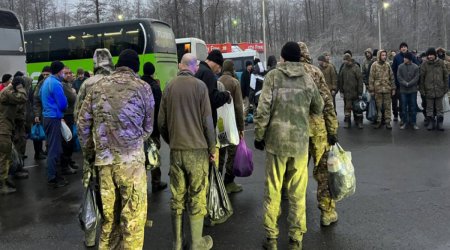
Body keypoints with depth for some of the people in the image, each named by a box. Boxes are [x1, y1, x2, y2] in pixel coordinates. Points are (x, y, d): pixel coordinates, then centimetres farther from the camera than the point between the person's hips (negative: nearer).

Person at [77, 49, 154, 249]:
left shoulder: (98, 86, 7)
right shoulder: (142, 87, 0)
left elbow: (82, 123, 8)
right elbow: (148, 127, 5)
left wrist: (89, 152, 18)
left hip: (103, 158, 4)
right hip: (131, 158, -4)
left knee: (109, 211, 17)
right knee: (133, 214, 6)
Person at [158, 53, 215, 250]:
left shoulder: (169, 86, 5)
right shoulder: (199, 85, -5)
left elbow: (161, 121, 5)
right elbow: (207, 120, -8)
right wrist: (212, 148, 2)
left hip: (176, 149, 4)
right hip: (197, 148, -3)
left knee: (177, 197, 10)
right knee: (197, 197, 4)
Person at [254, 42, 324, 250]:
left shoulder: (273, 76, -3)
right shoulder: (308, 79, 4)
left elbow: (263, 109, -9)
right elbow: (318, 109, 14)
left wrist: (259, 136, 2)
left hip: (276, 140, -2)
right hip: (300, 142, 2)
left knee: (272, 190, 8)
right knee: (298, 192, 9)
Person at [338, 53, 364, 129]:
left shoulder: (356, 68, -7)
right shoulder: (343, 68, 4)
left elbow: (360, 80, -9)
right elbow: (340, 80, 9)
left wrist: (360, 93, -11)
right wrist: (341, 91, 5)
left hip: (355, 92, -3)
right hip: (346, 93, 3)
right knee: (347, 107, 6)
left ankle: (359, 122, 17)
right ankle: (347, 122, 15)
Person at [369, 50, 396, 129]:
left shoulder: (388, 65, 7)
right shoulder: (374, 65, -2)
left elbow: (392, 77, 11)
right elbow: (371, 78, -3)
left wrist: (393, 88, 7)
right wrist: (371, 90, -6)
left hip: (387, 89, 2)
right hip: (378, 89, -2)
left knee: (387, 107, 4)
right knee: (378, 107, 4)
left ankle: (387, 122, 10)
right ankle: (378, 122, 13)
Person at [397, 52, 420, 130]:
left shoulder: (416, 67, -2)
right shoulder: (400, 66, 1)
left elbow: (416, 78, -6)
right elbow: (399, 77, -4)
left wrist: (409, 84, -15)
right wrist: (405, 83, -15)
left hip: (413, 90, -1)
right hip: (403, 90, 1)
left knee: (413, 107, 6)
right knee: (404, 107, 5)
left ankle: (413, 122, 14)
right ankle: (405, 122, 14)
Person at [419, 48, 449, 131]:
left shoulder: (440, 63, 1)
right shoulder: (424, 64, -2)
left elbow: (446, 75, 6)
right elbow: (421, 77, 0)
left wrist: (446, 87, 3)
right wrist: (422, 89, -3)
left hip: (439, 89, 1)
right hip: (429, 90, 0)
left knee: (439, 107, 8)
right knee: (429, 107, 7)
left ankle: (440, 123, 17)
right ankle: (431, 122, 17)